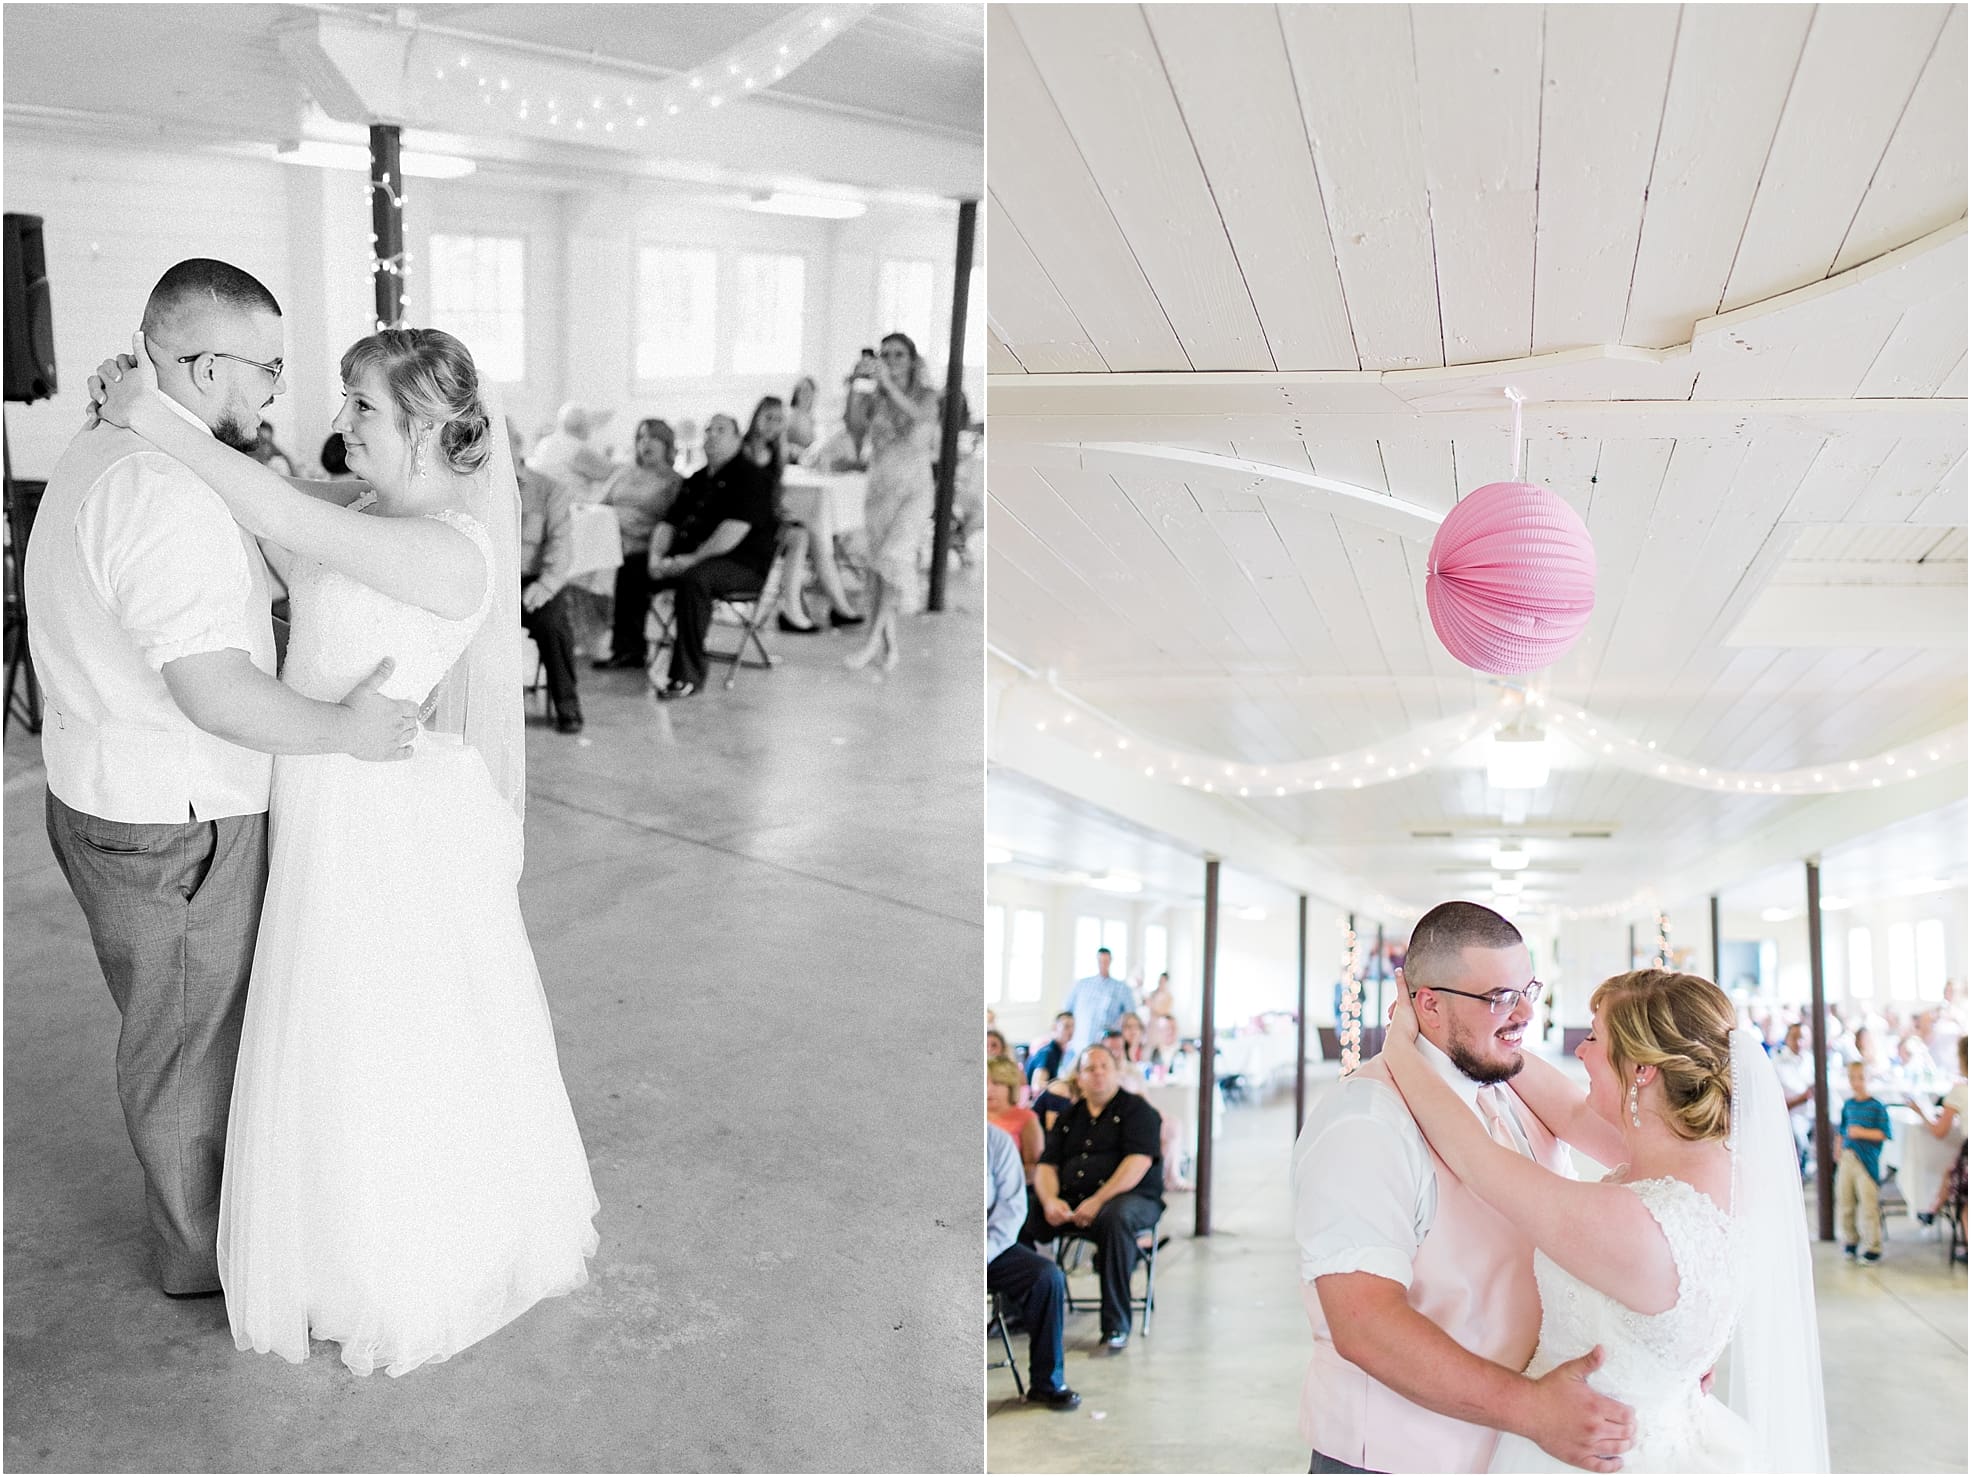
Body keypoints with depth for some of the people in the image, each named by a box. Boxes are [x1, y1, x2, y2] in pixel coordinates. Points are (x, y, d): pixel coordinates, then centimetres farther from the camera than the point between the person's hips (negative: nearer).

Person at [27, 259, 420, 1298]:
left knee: (173, 1030, 24)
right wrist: (344, 728, -21)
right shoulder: (171, 491, -26)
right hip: (177, 828, -10)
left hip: (103, 795, 10)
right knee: (191, 1044, 9)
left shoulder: (95, 454, 7)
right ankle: (202, 1251, 29)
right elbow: (211, 690, -31)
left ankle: (194, 1211, 43)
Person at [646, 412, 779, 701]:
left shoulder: (748, 477, -6)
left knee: (693, 578, -38)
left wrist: (693, 559, -24)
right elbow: (669, 523, 17)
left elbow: (734, 531, -19)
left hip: (742, 565, -8)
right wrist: (657, 556, -3)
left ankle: (688, 675, -34)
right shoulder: (696, 480, 20)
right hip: (687, 560, 8)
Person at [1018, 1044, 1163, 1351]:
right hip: (1070, 1202, 5)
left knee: (1116, 1217, -39)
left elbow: (1138, 1162, -11)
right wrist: (1050, 1200, -11)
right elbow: (1046, 1165, 12)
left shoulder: (1136, 1109, 4)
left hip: (1131, 1197, -5)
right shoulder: (1068, 1118, 20)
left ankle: (1116, 1325, -29)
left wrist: (1098, 1201, -20)